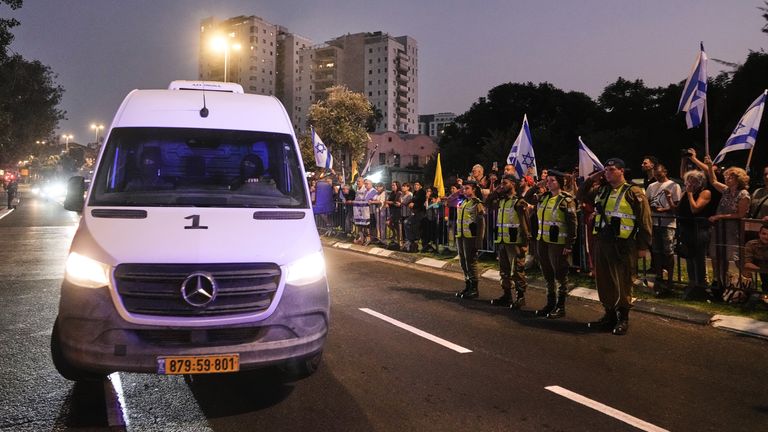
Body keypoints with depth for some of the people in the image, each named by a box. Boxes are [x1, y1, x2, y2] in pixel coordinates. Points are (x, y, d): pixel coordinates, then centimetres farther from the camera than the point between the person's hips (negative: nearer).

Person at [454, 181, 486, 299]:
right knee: (463, 263, 12)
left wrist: (478, 241, -16)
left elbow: (481, 224, -11)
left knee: (471, 262, -3)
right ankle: (468, 286, 22)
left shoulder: (477, 204, -8)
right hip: (460, 236, 8)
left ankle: (474, 289, 5)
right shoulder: (463, 203, 15)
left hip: (470, 237, -8)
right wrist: (457, 235, 16)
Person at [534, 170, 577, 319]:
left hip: (558, 243, -7)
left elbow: (572, 223, -13)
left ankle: (560, 306, 11)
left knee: (560, 274, 2)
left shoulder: (566, 200, -10)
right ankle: (550, 303, 25)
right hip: (542, 241, 7)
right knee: (547, 274, 14)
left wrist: (570, 244, -15)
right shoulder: (543, 198, 9)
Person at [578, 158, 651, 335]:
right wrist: (591, 179, 11)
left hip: (623, 245, -6)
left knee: (622, 283, 1)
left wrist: (643, 246, -9)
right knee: (603, 281, 12)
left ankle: (623, 319, 14)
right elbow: (581, 196, 26)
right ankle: (609, 315, 25)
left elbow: (644, 221, -8)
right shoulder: (601, 191, 12)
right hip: (602, 241, 7)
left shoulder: (634, 193, -7)